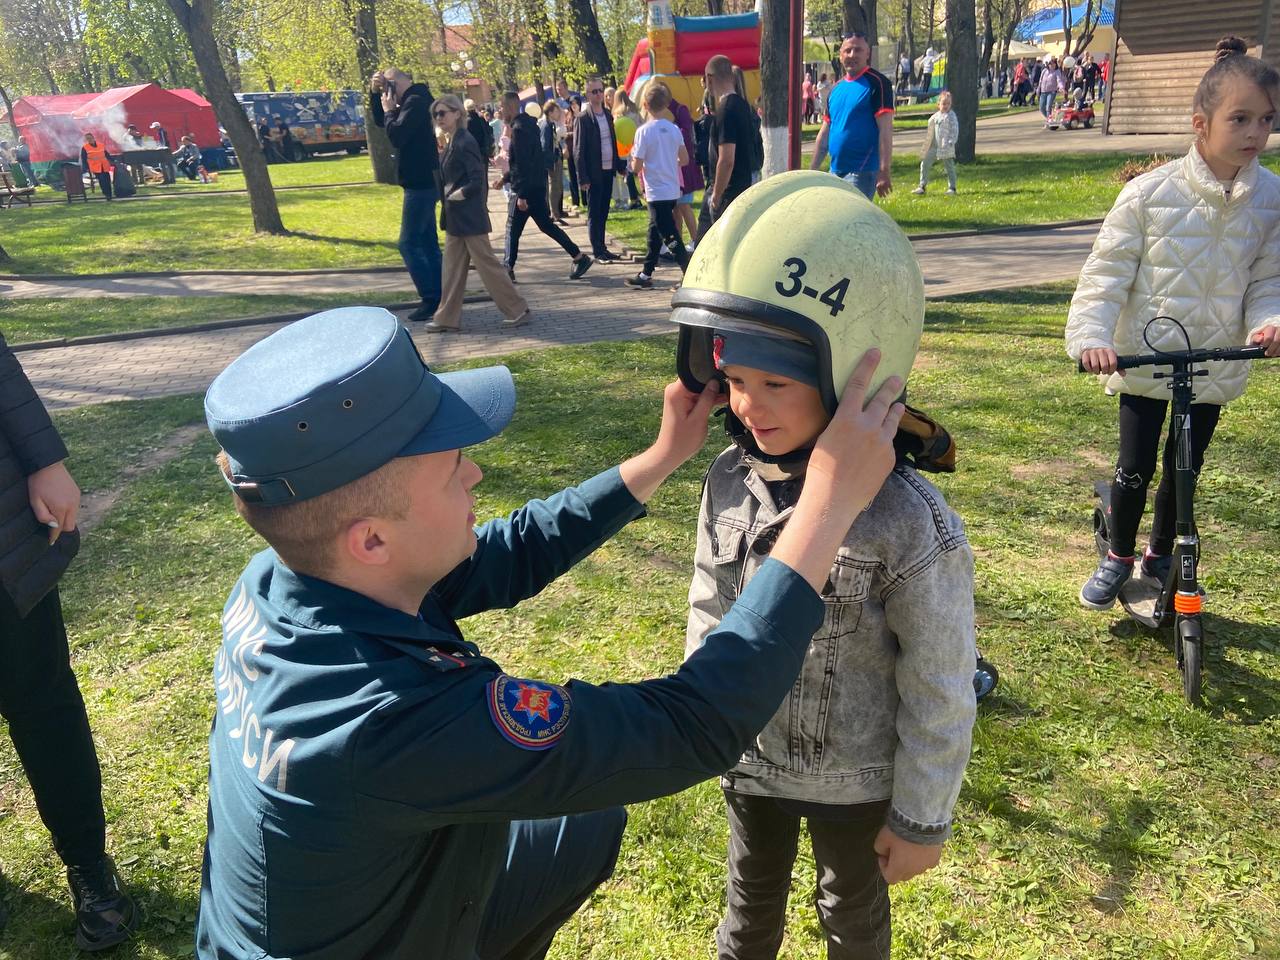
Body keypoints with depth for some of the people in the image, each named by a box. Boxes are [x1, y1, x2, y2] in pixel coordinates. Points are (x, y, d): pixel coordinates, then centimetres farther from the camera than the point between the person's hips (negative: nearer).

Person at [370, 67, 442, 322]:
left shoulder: (416, 102, -15)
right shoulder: (414, 101, 17)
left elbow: (397, 135, -24)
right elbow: (380, 121, 25)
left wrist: (390, 110, -9)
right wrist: (375, 93, 11)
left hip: (420, 184, -10)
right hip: (425, 183, 10)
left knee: (409, 244, -8)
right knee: (428, 243, 11)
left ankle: (431, 300, -8)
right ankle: (440, 298, 14)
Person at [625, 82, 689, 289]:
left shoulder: (644, 131, -13)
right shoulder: (674, 129, 3)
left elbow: (636, 167, -14)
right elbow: (684, 159, 7)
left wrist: (633, 156, 7)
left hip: (656, 192, -7)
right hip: (672, 190, 7)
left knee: (670, 237, -7)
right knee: (654, 232, 18)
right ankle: (646, 274, 28)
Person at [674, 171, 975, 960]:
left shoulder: (910, 523, -29)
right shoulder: (730, 481, -14)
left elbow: (940, 695, -19)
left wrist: (922, 817, -10)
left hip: (855, 777, -4)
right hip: (748, 757, 4)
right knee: (753, 896, 30)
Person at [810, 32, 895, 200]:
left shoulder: (876, 83, -6)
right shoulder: (836, 89, 15)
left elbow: (885, 129, -13)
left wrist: (884, 171, -20)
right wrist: (812, 171, 16)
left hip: (862, 172, -7)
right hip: (835, 171, 7)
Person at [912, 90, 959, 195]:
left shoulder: (951, 116, -8)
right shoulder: (935, 116, 11)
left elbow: (955, 130, -13)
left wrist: (951, 142, -24)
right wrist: (926, 146, 20)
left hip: (946, 147, -6)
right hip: (935, 146, 6)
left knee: (949, 167, 2)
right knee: (925, 164, 3)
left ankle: (952, 188, 11)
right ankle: (922, 187, 9)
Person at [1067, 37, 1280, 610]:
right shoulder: (1151, 193, -12)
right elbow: (1108, 270, -12)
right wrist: (1091, 336, -25)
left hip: (1216, 364, 3)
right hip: (1145, 357, -3)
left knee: (1183, 469, 12)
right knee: (1134, 468, 2)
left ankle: (1160, 556, 36)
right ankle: (1118, 558, 26)